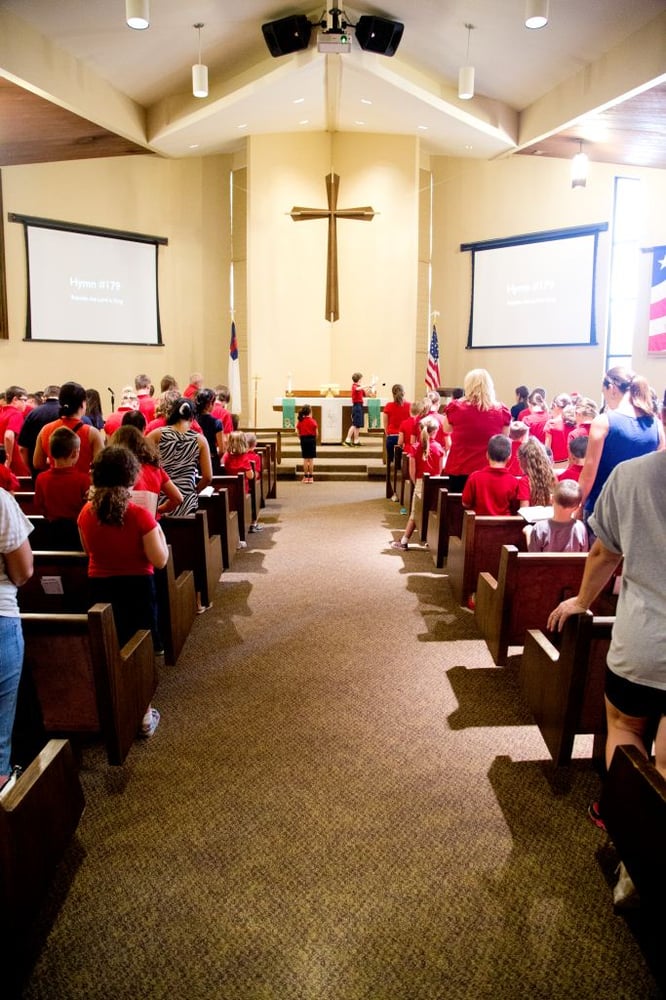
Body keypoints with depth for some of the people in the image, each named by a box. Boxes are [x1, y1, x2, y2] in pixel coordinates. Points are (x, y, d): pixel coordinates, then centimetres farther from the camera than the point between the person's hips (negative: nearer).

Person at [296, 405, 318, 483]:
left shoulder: (300, 421, 1)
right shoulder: (313, 421, -7)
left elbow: (298, 433, 1)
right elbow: (316, 433, -6)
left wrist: (301, 440, 14)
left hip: (303, 439, 2)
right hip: (312, 439, -2)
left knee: (305, 459, 8)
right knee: (311, 459, 2)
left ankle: (306, 477, 10)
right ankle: (311, 477, 3)